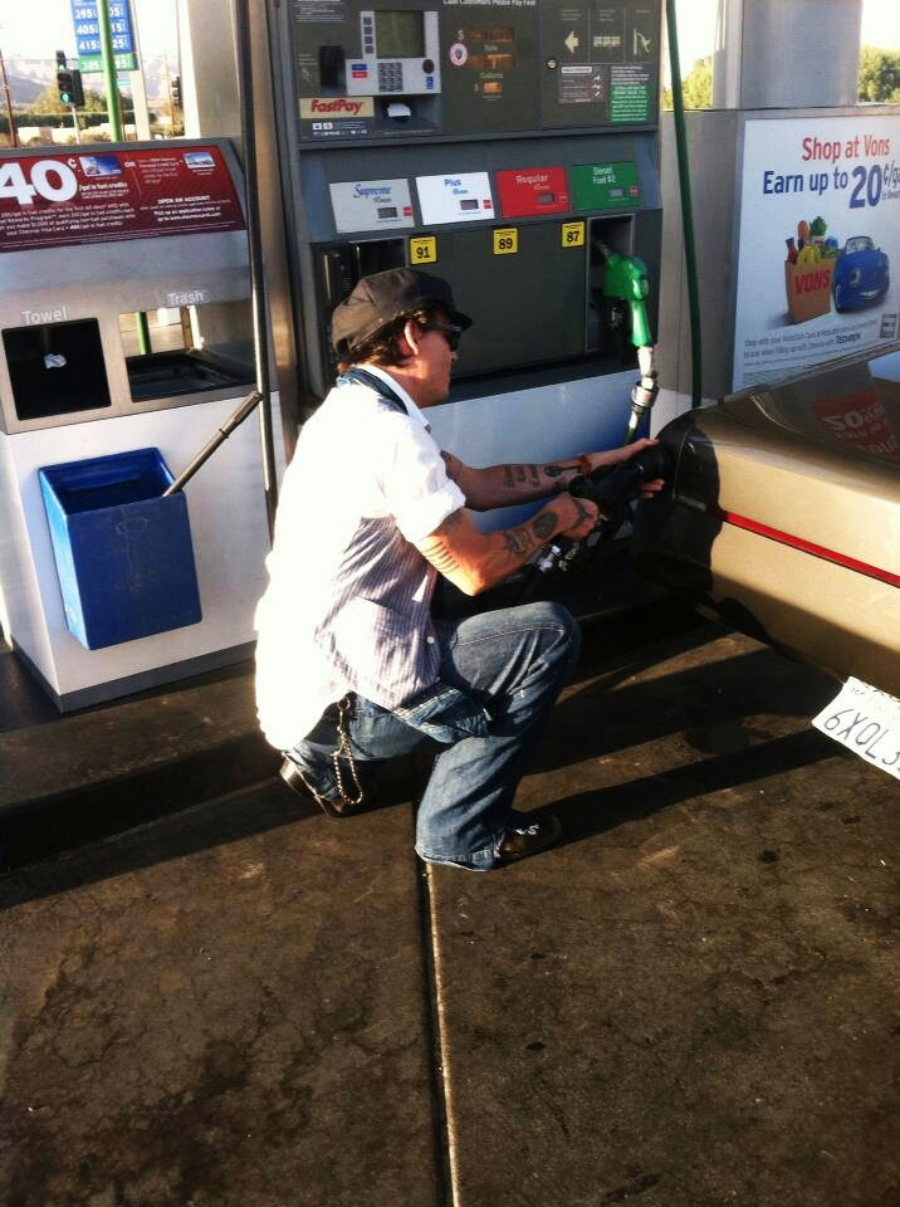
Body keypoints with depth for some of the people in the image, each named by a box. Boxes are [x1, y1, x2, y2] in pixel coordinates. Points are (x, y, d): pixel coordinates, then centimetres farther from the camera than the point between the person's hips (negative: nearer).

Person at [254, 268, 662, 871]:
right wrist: (557, 516, 1)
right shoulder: (390, 431, -20)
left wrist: (589, 466, 19)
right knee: (550, 633, -7)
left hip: (301, 677, 10)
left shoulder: (357, 410, 11)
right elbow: (476, 570, -16)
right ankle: (461, 831, 4)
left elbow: (475, 483, 17)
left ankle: (337, 759, 21)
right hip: (335, 694, -10)